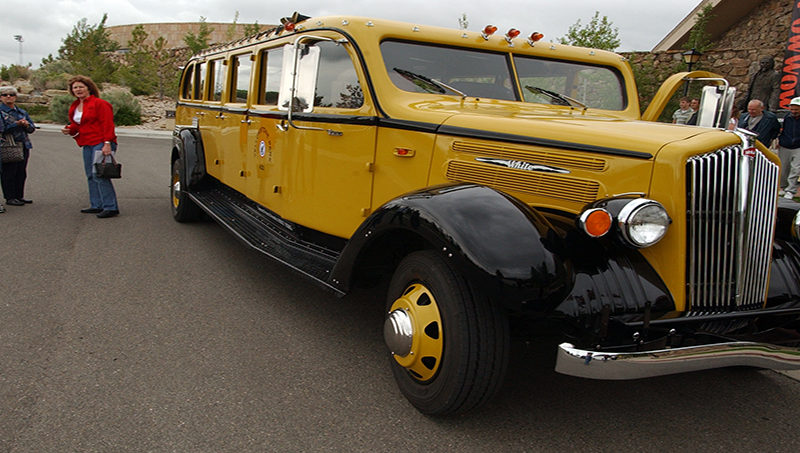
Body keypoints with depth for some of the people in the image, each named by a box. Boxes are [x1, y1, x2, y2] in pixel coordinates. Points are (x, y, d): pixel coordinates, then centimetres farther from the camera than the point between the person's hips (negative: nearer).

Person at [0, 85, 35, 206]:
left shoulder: (22, 112, 16)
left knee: (22, 173, 9)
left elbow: (32, 128, 13)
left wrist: (26, 124, -8)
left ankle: (19, 196, 18)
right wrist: (17, 124, -18)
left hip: (23, 146, 6)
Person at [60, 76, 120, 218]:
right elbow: (76, 125, 30)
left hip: (101, 144, -9)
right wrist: (70, 130, 6)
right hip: (87, 145, 9)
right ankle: (96, 205, 19)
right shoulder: (74, 107, 19)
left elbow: (107, 125, -14)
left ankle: (111, 207, -14)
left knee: (99, 175, -15)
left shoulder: (99, 104, -7)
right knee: (91, 176, 11)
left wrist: (107, 143, -22)